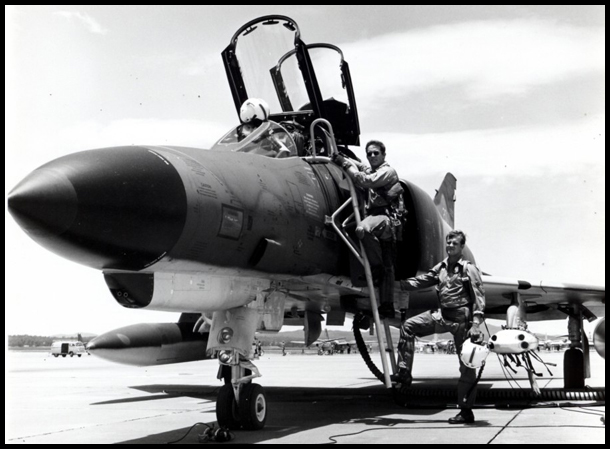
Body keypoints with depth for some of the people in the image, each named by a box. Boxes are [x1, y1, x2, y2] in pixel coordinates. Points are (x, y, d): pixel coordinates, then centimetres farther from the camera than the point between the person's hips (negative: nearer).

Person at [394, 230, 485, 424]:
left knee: (466, 364, -1)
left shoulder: (469, 269, -6)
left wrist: (476, 324, -21)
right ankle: (404, 372, -2)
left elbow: (479, 297, -11)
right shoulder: (441, 267, 12)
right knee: (408, 326, -4)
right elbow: (421, 281, 15)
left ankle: (466, 411, 6)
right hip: (442, 315, 6)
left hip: (461, 318, -6)